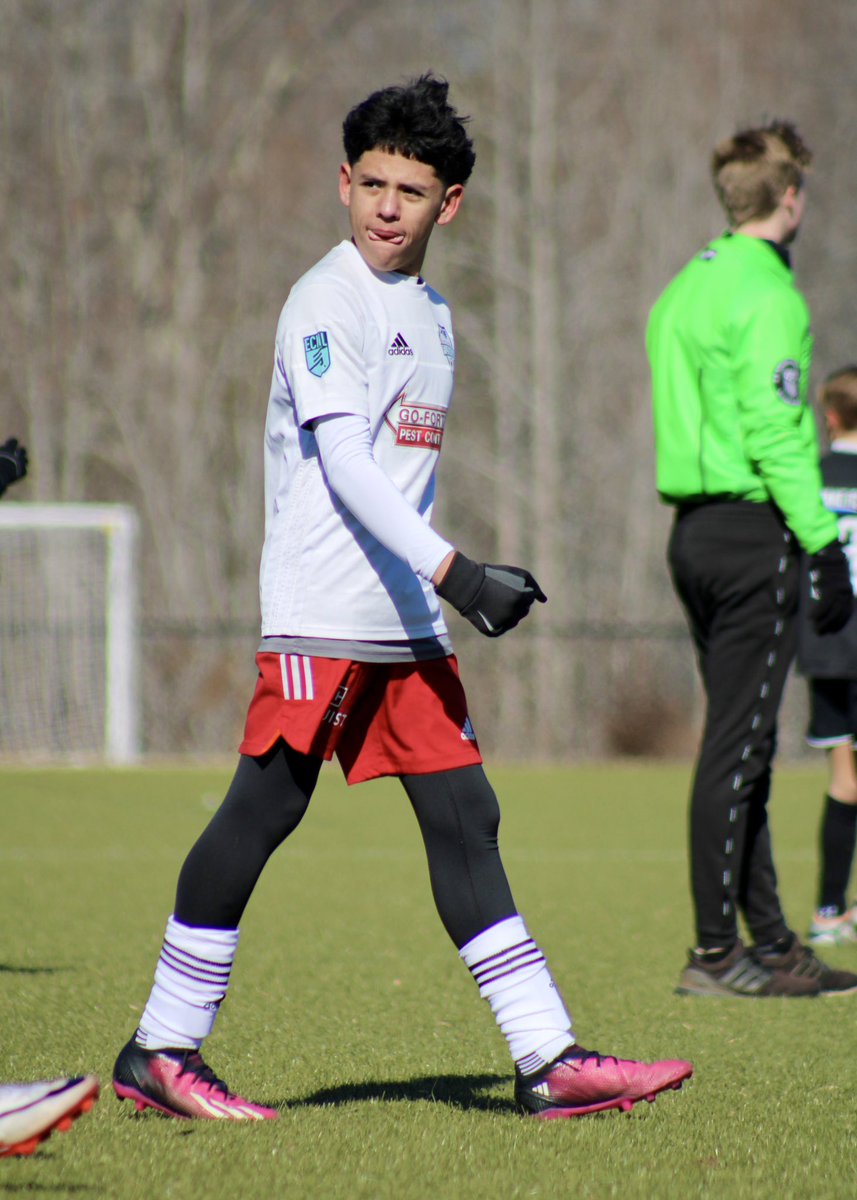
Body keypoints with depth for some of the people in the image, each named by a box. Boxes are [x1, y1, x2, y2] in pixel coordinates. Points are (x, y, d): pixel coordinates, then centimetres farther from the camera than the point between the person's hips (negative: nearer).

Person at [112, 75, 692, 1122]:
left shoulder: (432, 316, 17)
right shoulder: (327, 301, -8)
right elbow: (344, 465, -18)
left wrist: (460, 582, 22)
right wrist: (452, 572, -25)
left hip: (406, 621, 8)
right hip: (320, 612, -8)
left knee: (463, 817, 3)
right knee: (263, 812, -5)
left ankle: (550, 1062, 1)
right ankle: (160, 1050, 4)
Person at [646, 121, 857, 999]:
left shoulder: (683, 290, 16)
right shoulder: (765, 293, -11)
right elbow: (774, 432, -18)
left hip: (693, 529, 9)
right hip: (754, 530, -9)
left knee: (742, 744, 12)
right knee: (736, 745, -7)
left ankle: (771, 941, 16)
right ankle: (715, 952, -5)